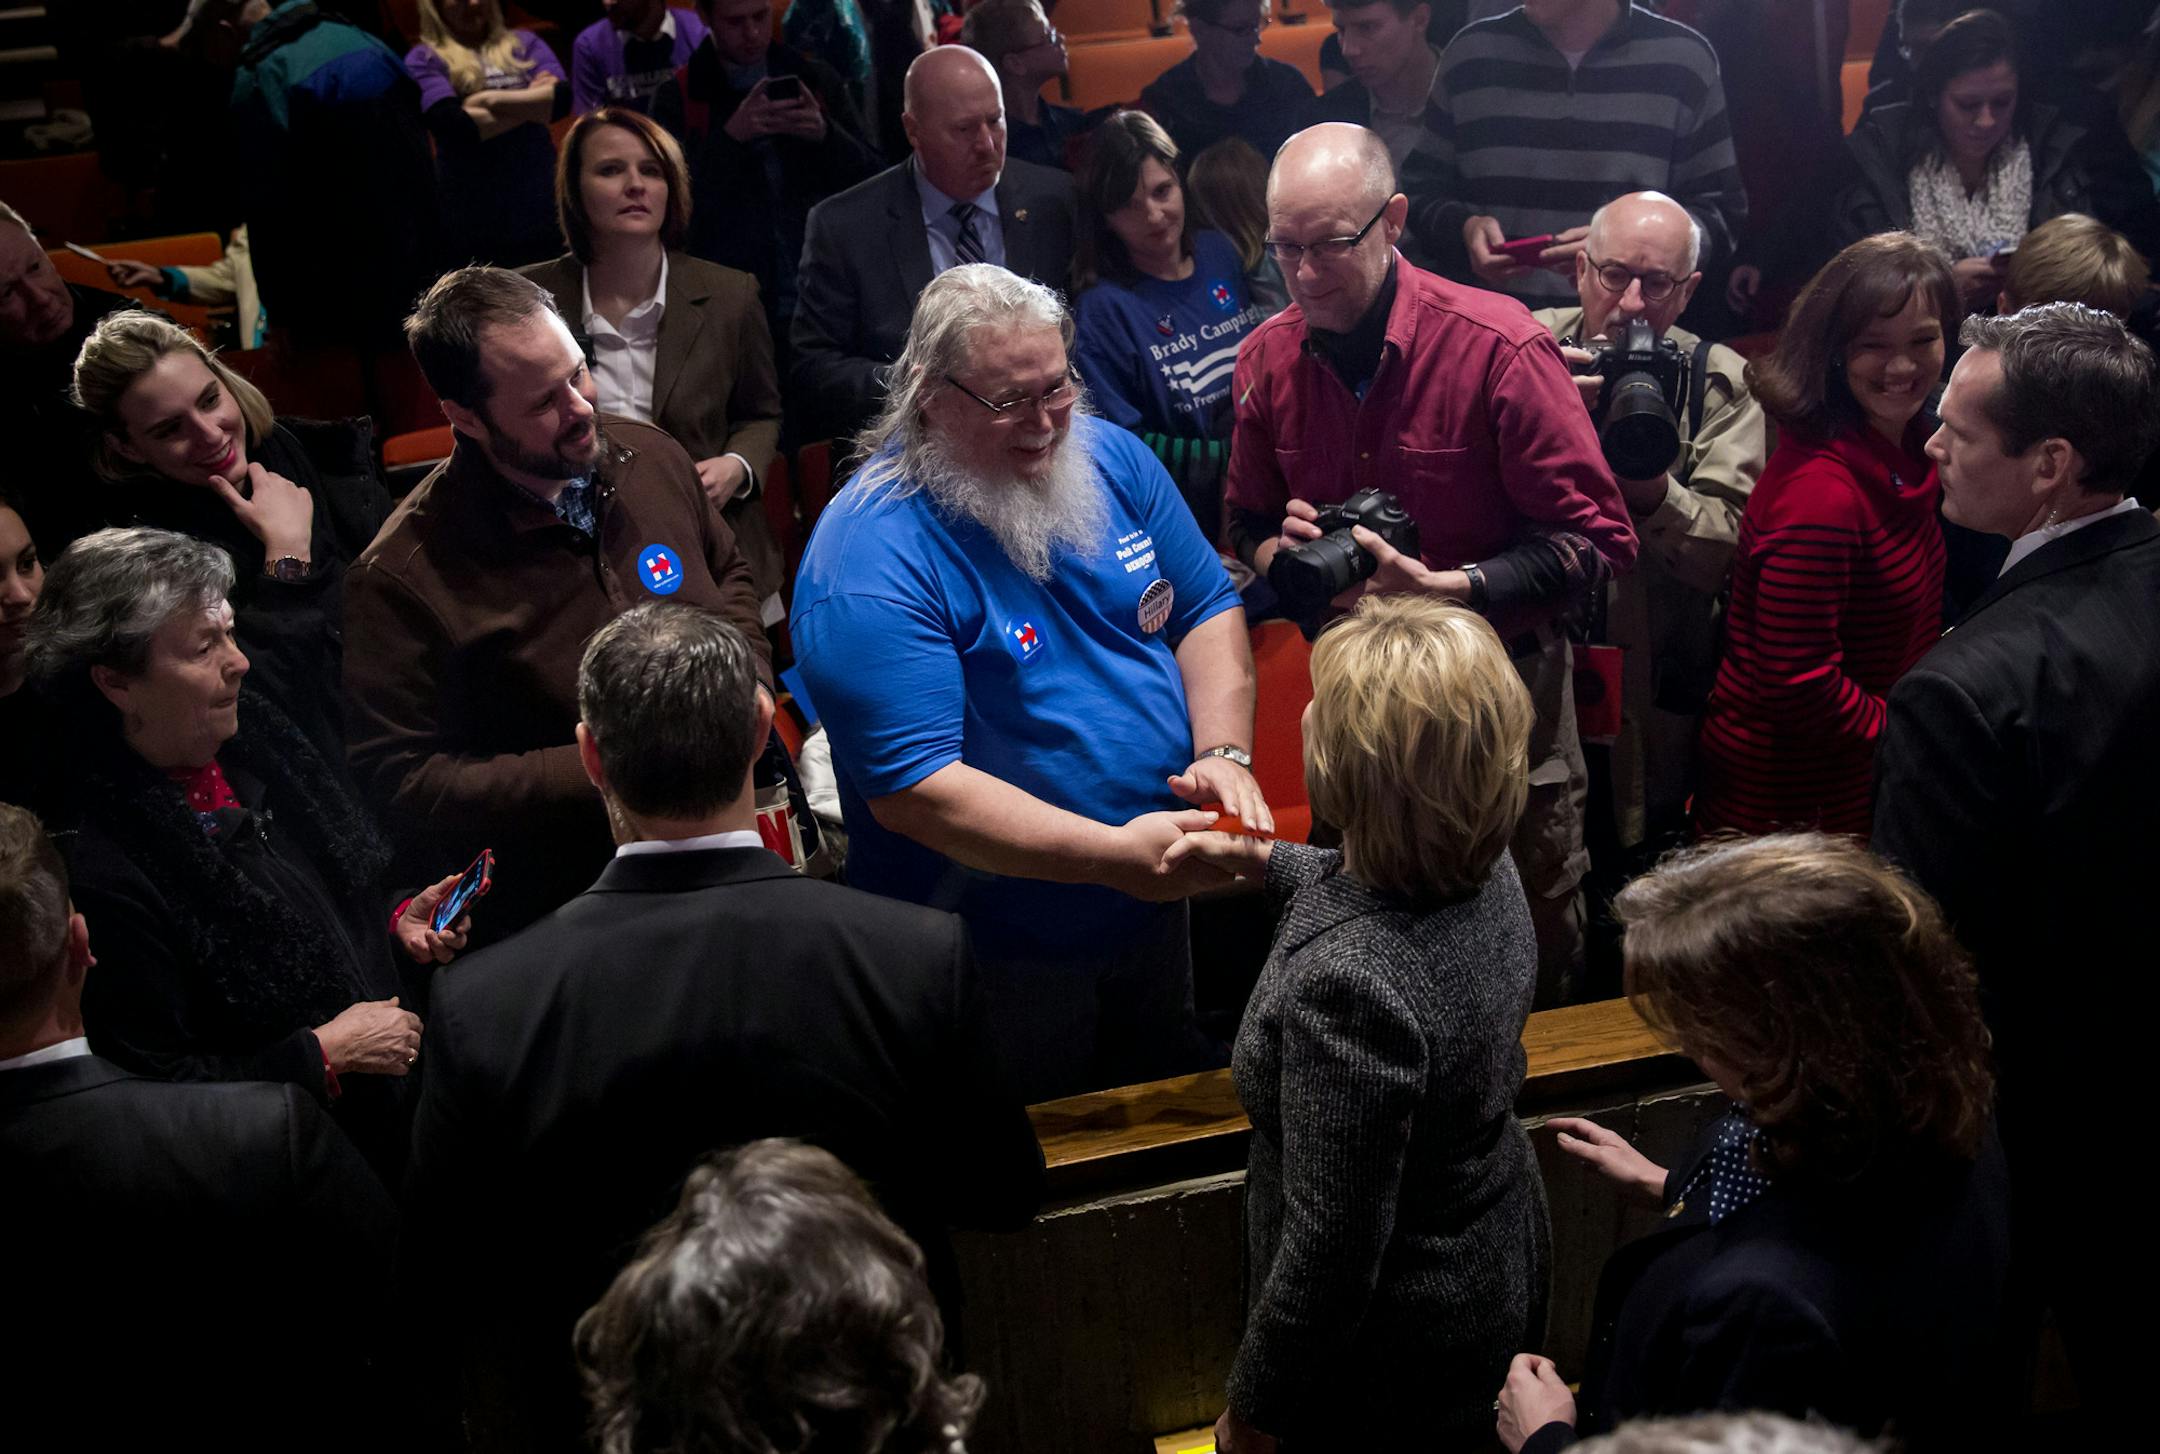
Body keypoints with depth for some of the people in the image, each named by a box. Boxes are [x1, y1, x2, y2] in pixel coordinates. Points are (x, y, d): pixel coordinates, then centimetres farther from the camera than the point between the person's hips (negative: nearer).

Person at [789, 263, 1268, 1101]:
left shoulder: (1111, 460, -3)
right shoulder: (868, 567, -25)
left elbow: (1209, 610, 5)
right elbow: (910, 789, -29)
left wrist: (1223, 755, -14)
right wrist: (1115, 855, -34)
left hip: (1154, 914, 7)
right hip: (1001, 961, -6)